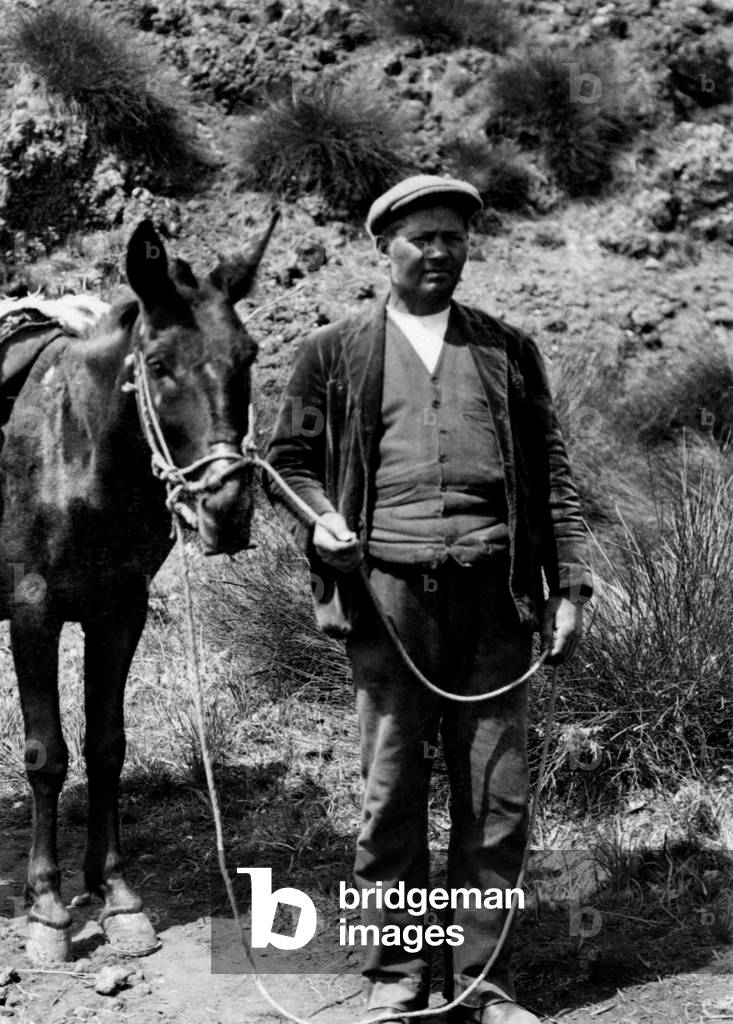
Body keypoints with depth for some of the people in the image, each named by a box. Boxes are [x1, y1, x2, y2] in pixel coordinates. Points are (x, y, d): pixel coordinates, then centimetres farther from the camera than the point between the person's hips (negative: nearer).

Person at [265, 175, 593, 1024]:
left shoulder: (509, 349, 15)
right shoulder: (333, 351, 11)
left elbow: (551, 476, 12)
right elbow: (289, 458, 14)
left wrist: (569, 587, 4)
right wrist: (319, 517, -7)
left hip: (494, 595, 2)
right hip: (387, 592, -1)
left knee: (497, 798, 4)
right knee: (391, 794, 4)